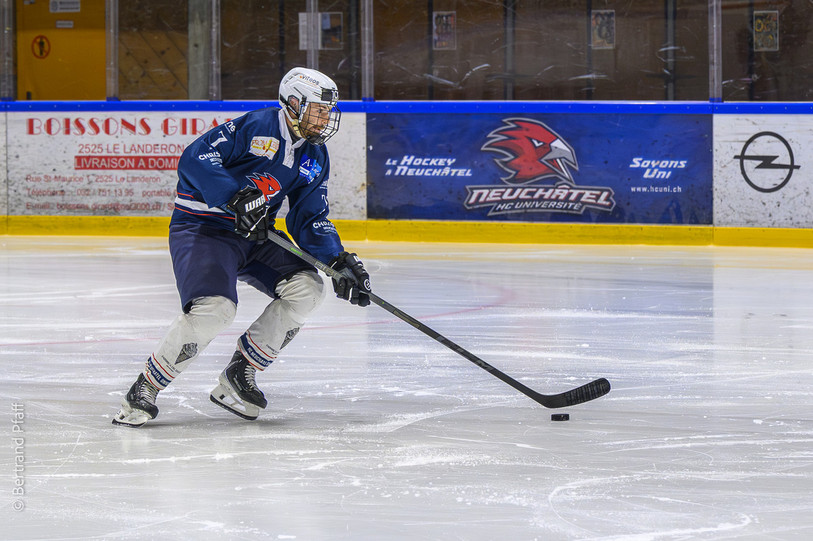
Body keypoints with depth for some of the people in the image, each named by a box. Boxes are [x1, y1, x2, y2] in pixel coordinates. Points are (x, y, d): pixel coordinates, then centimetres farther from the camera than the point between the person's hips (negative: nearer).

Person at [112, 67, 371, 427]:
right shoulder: (257, 127, -16)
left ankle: (238, 377, -1)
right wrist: (236, 199, -33)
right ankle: (145, 390, -13)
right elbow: (196, 158, -23)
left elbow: (310, 221, 6)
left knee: (307, 287, -11)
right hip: (201, 230, -8)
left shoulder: (315, 157, 7)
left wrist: (339, 261, -10)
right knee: (215, 308, -29)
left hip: (255, 235, 8)